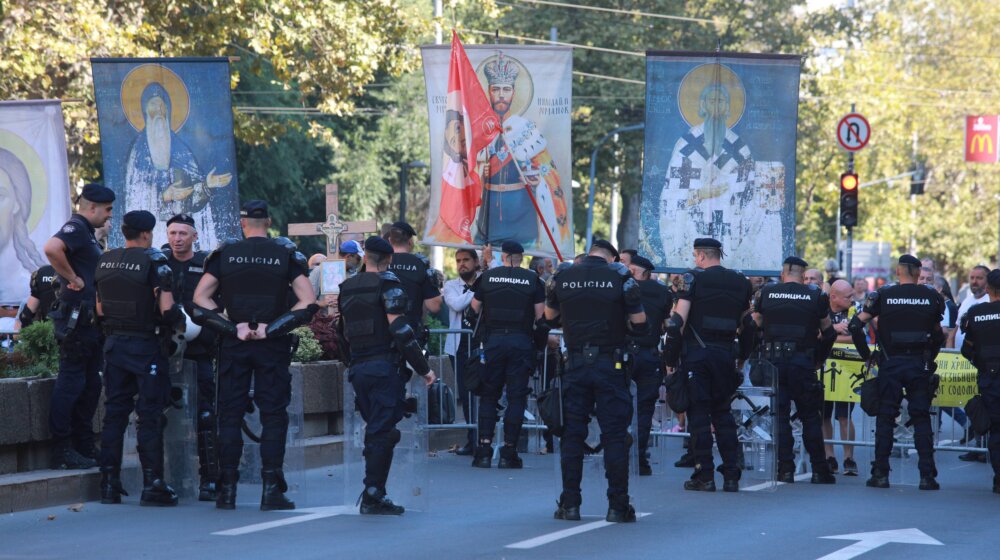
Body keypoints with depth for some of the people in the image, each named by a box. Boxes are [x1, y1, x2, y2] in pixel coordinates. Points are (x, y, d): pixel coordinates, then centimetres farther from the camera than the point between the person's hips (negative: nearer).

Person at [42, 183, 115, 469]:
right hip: (75, 319, -10)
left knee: (90, 384, 13)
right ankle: (62, 451, -7)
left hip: (90, 321, 10)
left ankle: (84, 447, 18)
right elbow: (52, 248, -32)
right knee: (71, 383, -8)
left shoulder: (86, 232, 20)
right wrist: (72, 278, -23)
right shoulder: (75, 228, -12)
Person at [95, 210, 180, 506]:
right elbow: (166, 310, -16)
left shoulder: (105, 261, 7)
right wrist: (181, 318, 3)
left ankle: (109, 484, 11)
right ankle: (153, 485, -3)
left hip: (114, 345, 6)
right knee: (150, 416, -1)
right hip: (144, 346, -6)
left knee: (114, 414, 11)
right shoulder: (154, 261, -12)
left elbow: (99, 309, 12)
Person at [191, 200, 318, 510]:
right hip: (273, 346, -1)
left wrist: (233, 328, -8)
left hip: (234, 345, 1)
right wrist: (272, 329, -8)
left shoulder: (224, 253, 2)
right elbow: (309, 302, -7)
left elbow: (199, 301, -4)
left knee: (230, 415, 5)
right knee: (273, 415, 2)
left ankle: (227, 491, 3)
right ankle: (271, 489, -4)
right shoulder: (286, 254, 1)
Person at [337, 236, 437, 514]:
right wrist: (423, 368, -11)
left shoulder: (347, 288, 14)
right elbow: (399, 328, -14)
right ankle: (373, 496, -12)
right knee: (382, 431, -7)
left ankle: (373, 494, 13)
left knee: (373, 430, 15)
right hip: (385, 366, -6)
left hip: (357, 368, 6)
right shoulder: (387, 283, -6)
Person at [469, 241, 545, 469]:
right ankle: (508, 453, 0)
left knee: (489, 395, 9)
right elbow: (540, 313, 2)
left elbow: (475, 307, 10)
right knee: (516, 397, 3)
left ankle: (484, 449, 1)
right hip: (521, 341, -1)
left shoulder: (487, 277, 3)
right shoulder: (532, 279, 1)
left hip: (493, 340, 1)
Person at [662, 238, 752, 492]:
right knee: (723, 412, 13)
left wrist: (670, 359, -6)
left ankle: (704, 476, -2)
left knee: (698, 412, 1)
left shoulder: (694, 278, -6)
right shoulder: (741, 283, 10)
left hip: (696, 354, -4)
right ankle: (731, 476, 8)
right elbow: (748, 324, 15)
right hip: (725, 354, 4)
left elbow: (678, 321, -11)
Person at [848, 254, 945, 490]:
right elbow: (938, 333, 11)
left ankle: (880, 474, 3)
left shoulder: (883, 295, -1)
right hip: (919, 364, 1)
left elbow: (855, 325, -4)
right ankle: (927, 476, -1)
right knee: (922, 419, 4)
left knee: (885, 418, 6)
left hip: (890, 364, -1)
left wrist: (866, 353, 6)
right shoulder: (931, 297, 3)